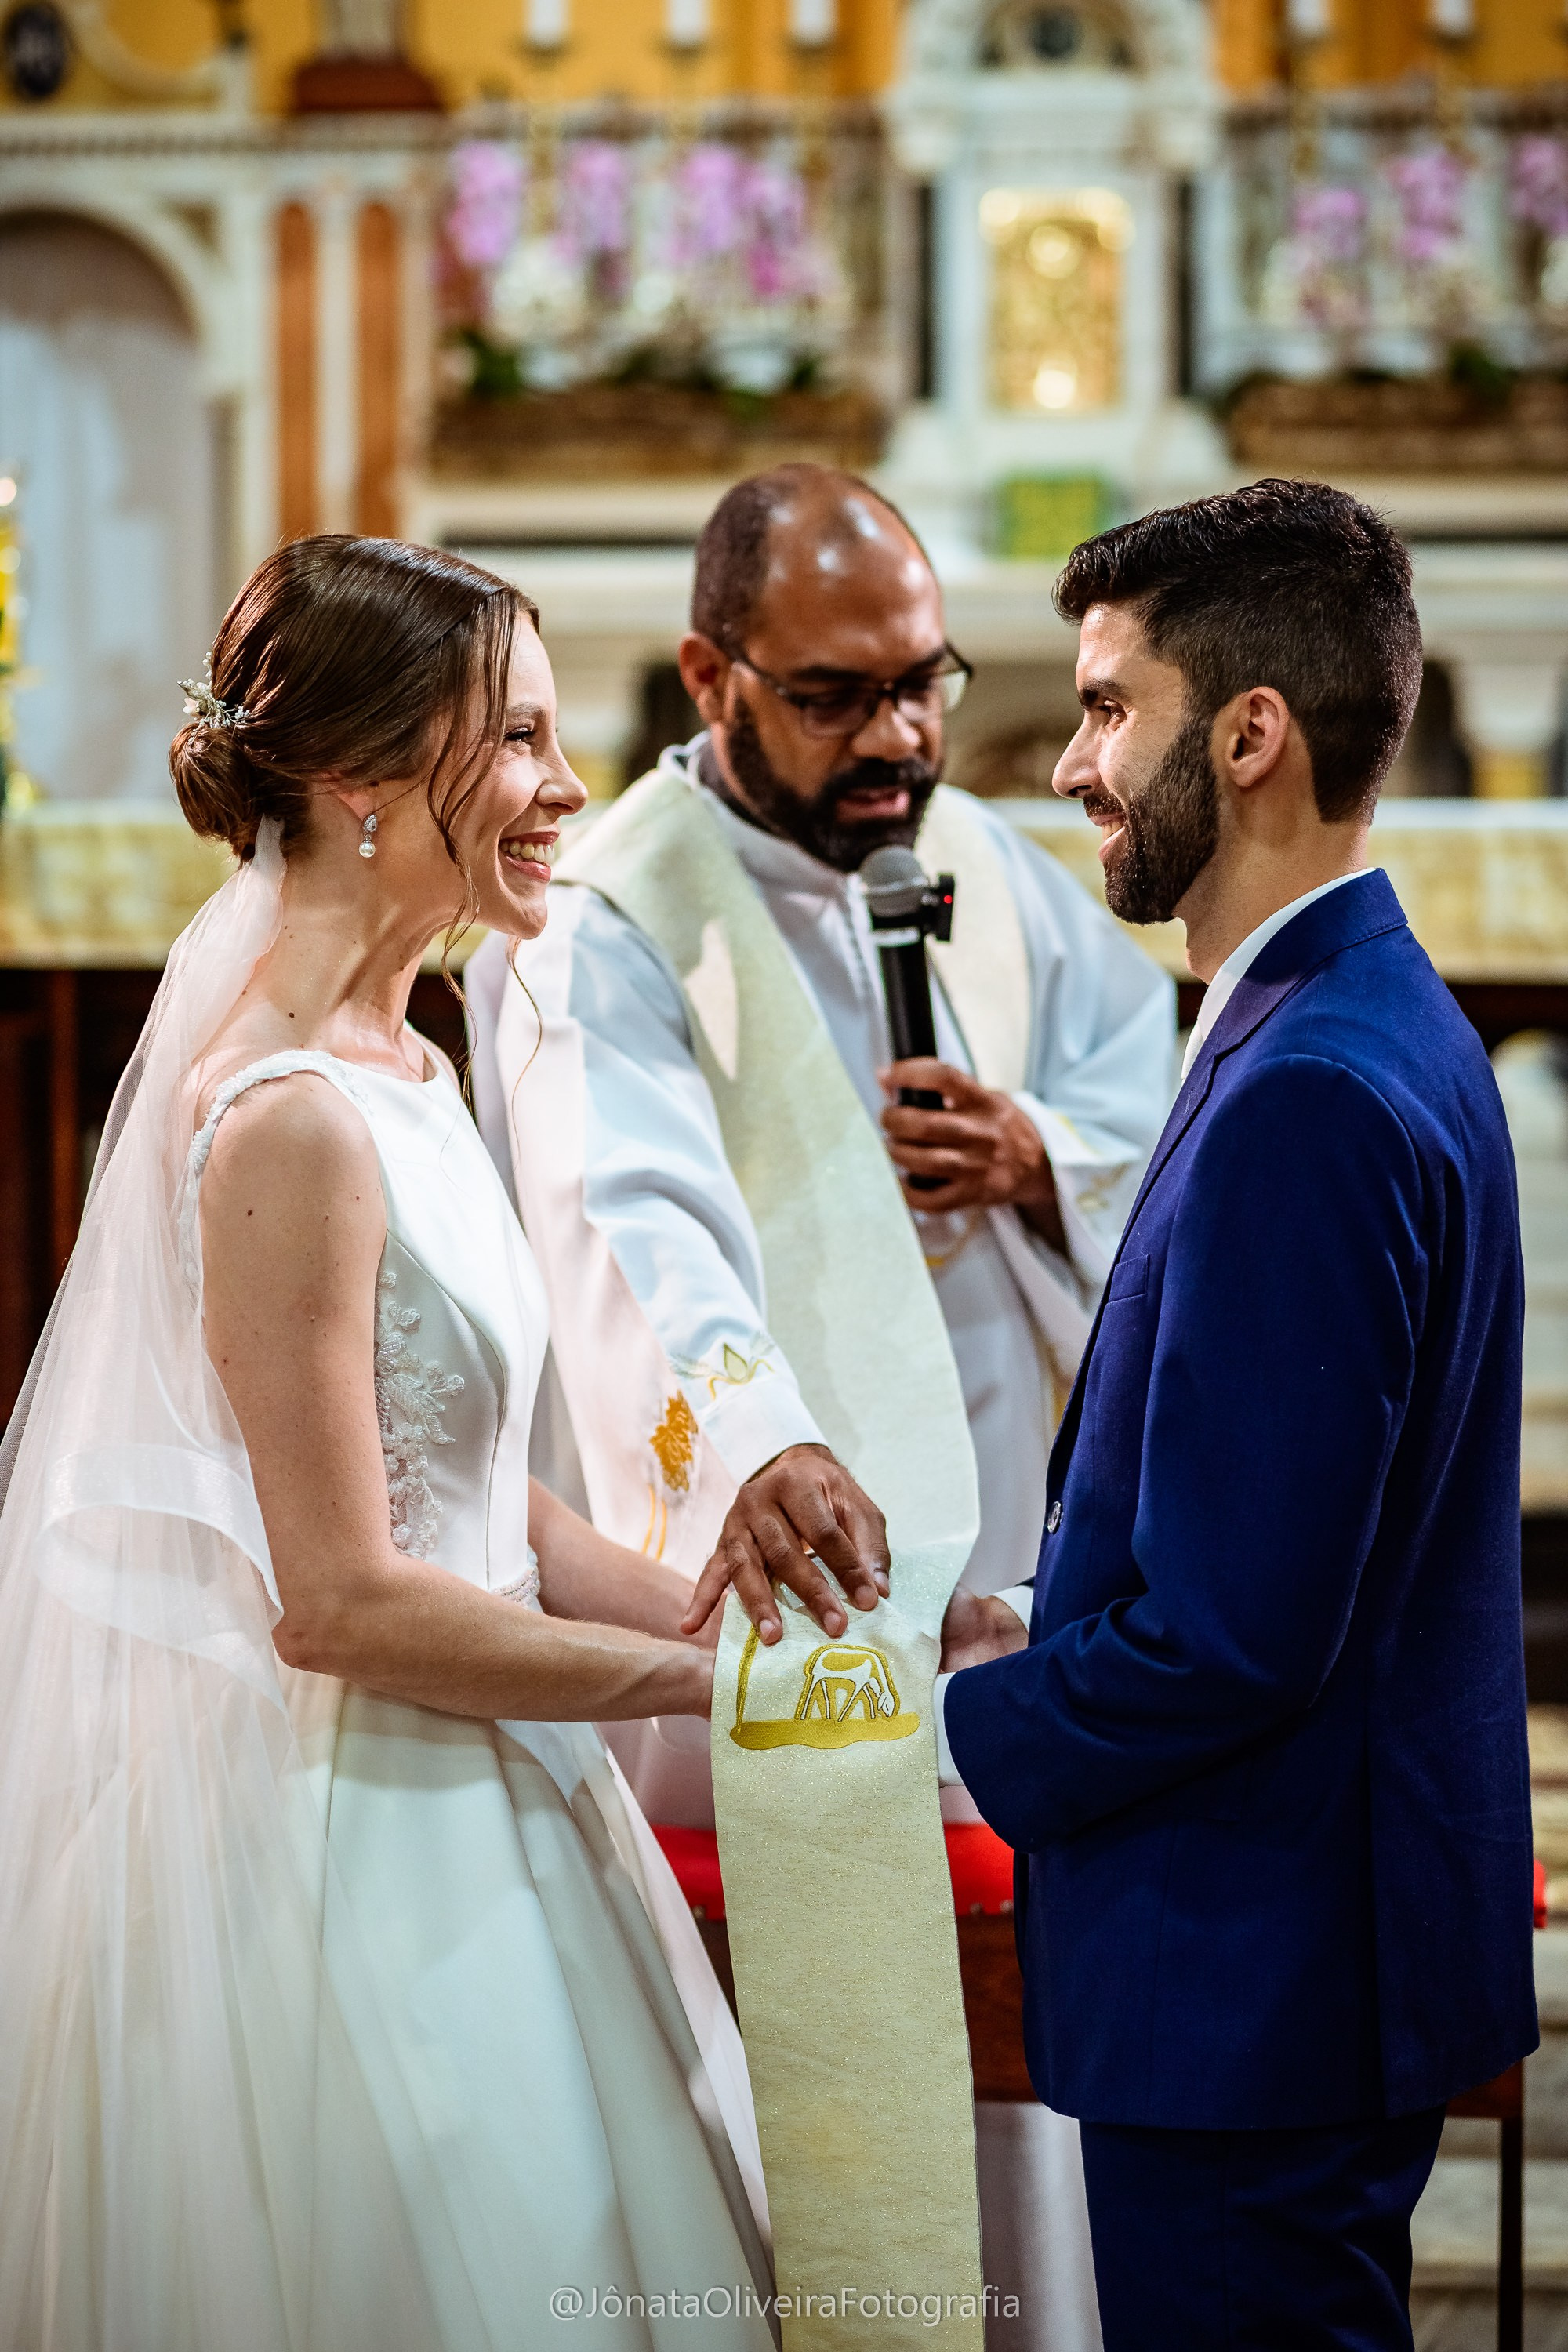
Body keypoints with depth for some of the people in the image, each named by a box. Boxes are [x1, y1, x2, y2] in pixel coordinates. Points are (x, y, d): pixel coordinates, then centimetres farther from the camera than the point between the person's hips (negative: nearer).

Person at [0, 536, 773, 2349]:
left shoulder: (393, 1070, 9)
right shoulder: (294, 1119, -21)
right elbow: (343, 1602, -22)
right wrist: (715, 1674, -15)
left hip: (443, 1821, 9)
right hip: (346, 1845, -9)